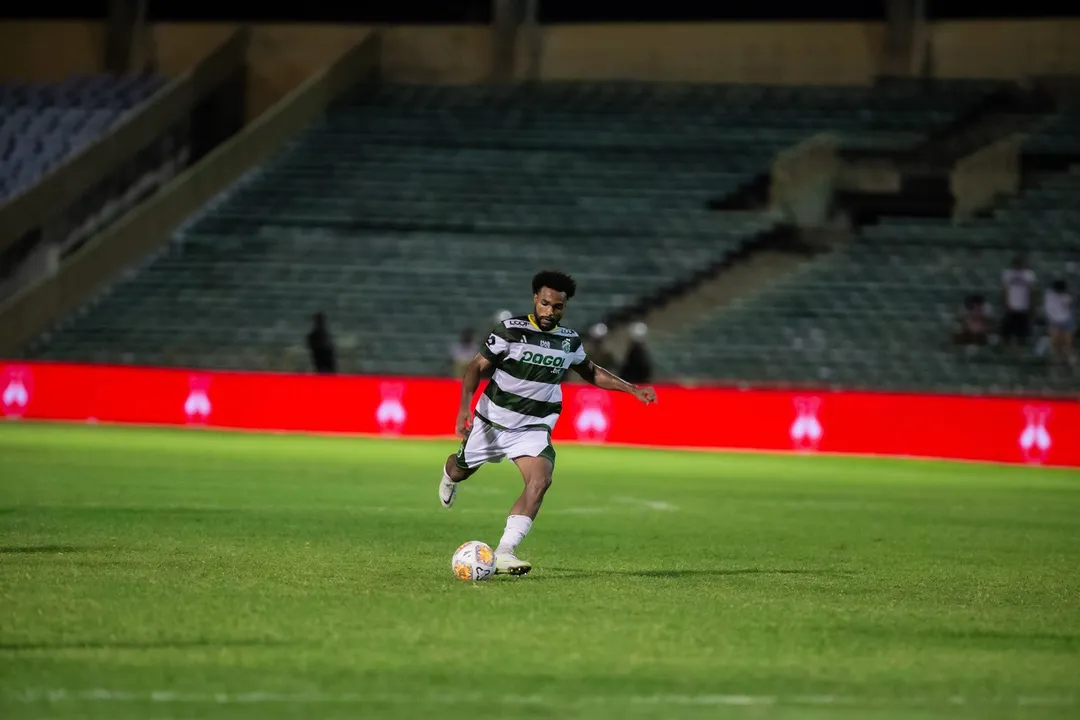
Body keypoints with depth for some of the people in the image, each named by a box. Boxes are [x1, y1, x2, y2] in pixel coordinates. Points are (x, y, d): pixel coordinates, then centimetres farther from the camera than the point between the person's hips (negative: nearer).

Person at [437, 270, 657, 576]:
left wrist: (633, 389, 11)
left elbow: (591, 371, 18)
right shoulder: (510, 330, -15)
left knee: (540, 480, -25)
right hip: (491, 421, -2)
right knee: (462, 470, 19)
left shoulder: (569, 341, -1)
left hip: (533, 429, 2)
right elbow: (477, 367, -12)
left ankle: (504, 553, -29)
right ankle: (450, 473, 62)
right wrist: (465, 407, -26)